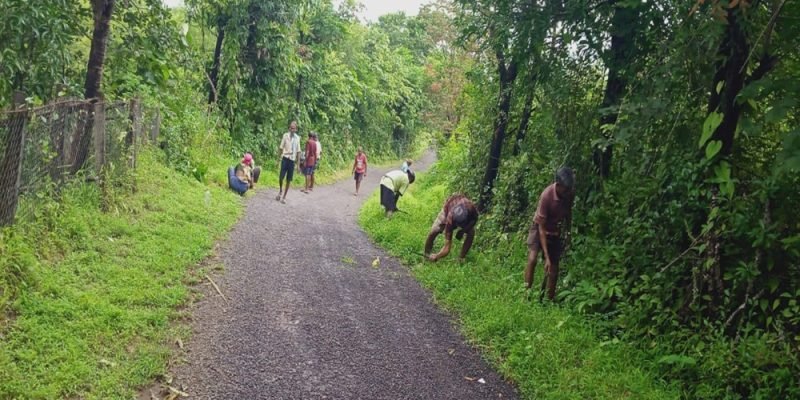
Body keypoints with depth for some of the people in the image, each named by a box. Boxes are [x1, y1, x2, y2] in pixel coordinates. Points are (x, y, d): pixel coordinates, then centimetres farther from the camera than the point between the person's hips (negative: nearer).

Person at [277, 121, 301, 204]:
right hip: (285, 158, -3)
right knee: (281, 177, -9)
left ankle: (284, 197, 14)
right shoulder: (285, 135, -2)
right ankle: (280, 191, 20)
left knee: (289, 180, 4)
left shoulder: (297, 138, 7)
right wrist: (280, 158, -3)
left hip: (292, 160, 3)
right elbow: (281, 148, 1)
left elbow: (298, 151, 11)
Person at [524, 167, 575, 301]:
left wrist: (567, 232, 5)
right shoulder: (547, 195, -33)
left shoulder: (570, 193, -19)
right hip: (539, 228, -4)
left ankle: (550, 299, 11)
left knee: (554, 266, 2)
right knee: (532, 259, -24)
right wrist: (546, 257, -32)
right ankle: (527, 293, -19)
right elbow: (542, 228, -30)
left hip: (555, 231, 4)